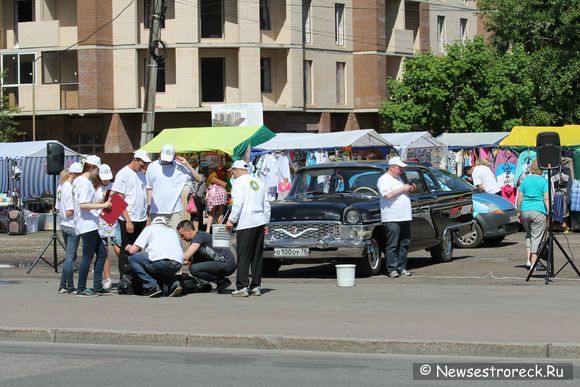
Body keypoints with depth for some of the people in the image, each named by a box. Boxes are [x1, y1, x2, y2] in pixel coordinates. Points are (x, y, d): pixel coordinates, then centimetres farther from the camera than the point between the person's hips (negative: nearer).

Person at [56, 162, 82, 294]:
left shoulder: (61, 187, 9)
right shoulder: (70, 188, -18)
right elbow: (69, 212, -20)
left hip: (64, 225, 9)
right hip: (72, 226, -9)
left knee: (70, 256, 15)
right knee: (71, 257, -2)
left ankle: (63, 286, 14)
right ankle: (70, 287, 2)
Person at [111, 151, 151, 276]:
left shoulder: (141, 174, 12)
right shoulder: (123, 174, -9)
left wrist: (147, 217, 11)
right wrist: (128, 220, -16)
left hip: (141, 219, 7)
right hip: (128, 220, -7)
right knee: (126, 250, 0)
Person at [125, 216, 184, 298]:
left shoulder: (149, 228, 21)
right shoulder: (173, 231, 34)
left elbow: (133, 250, 16)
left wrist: (128, 247, 41)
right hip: (178, 264, 6)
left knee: (132, 259, 15)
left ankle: (152, 286, 3)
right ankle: (174, 284, 10)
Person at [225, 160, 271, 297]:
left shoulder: (238, 182, -2)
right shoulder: (258, 182, 18)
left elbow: (238, 203, -13)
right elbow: (266, 204, 20)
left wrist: (231, 220, -6)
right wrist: (266, 223, 23)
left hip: (246, 224, -7)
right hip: (260, 223, 7)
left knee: (243, 256, -5)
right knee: (257, 255, 10)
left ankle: (242, 287, -9)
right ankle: (256, 286, 11)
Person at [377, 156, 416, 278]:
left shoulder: (399, 179, 20)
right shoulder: (383, 180, -6)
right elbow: (388, 195, -20)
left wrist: (410, 189, 12)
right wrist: (403, 189, -14)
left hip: (405, 217, 8)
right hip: (392, 219, -8)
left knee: (404, 244, 9)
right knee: (392, 245, -6)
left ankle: (402, 267, 15)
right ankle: (392, 269, -4)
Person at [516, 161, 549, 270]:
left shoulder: (525, 180, 9)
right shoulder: (544, 181, -2)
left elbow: (519, 198, 9)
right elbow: (546, 199, -10)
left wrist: (518, 212, 15)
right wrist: (549, 213, -8)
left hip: (525, 211, 4)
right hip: (539, 212, -4)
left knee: (529, 235, 21)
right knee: (536, 237, 1)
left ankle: (529, 260, 11)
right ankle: (533, 263, -1)